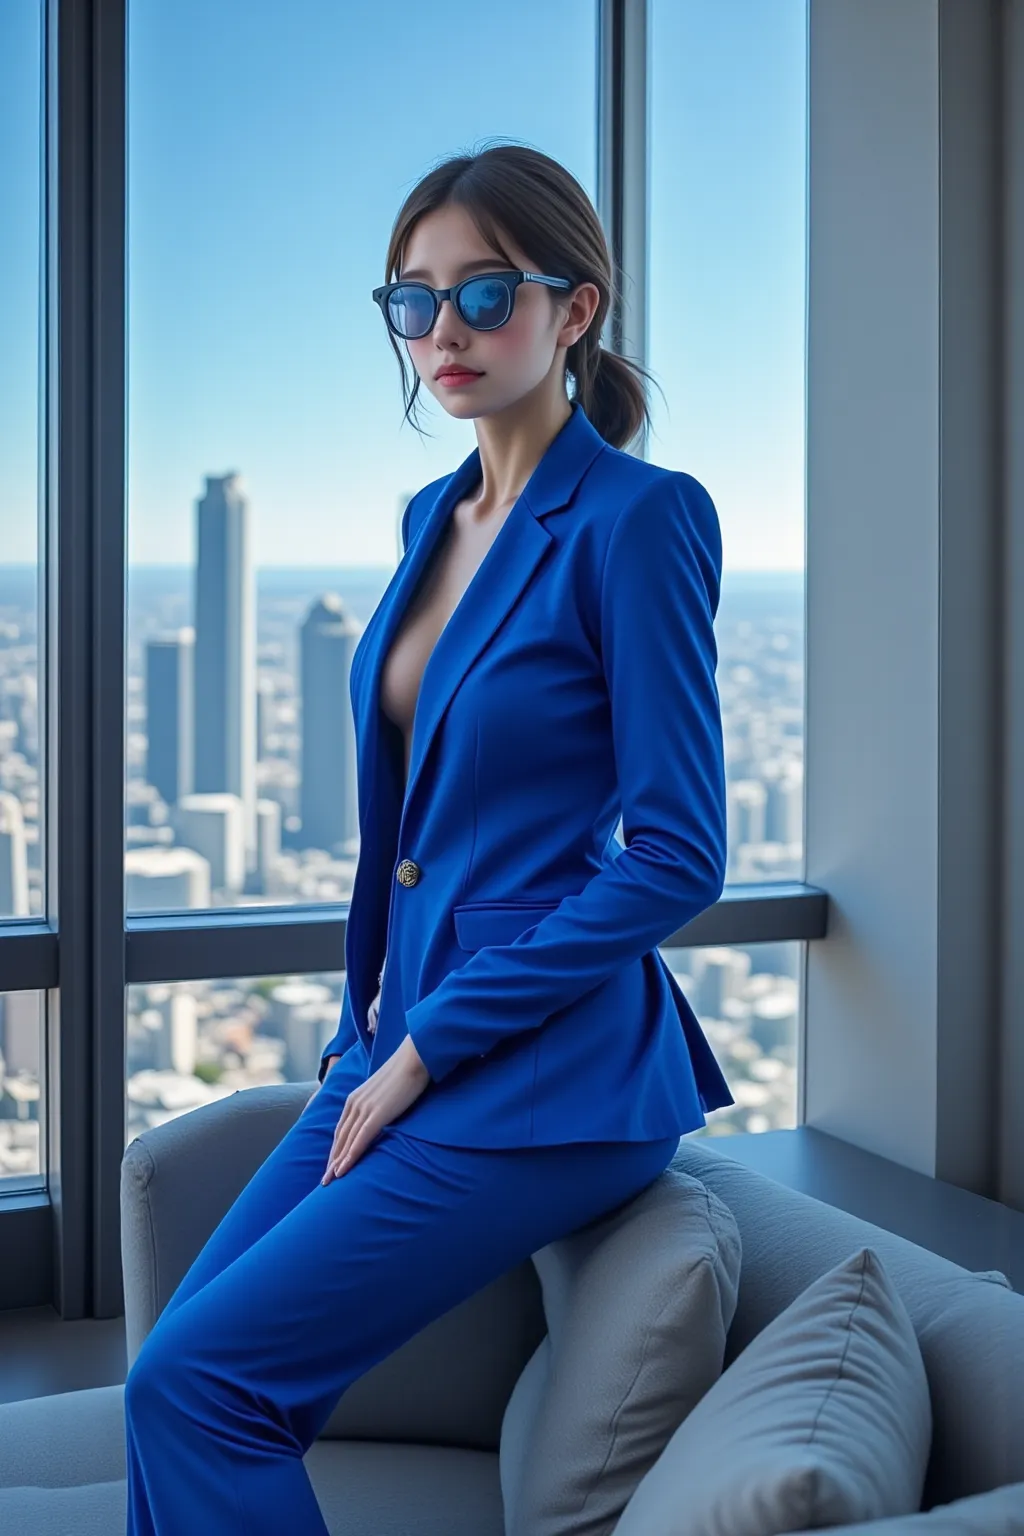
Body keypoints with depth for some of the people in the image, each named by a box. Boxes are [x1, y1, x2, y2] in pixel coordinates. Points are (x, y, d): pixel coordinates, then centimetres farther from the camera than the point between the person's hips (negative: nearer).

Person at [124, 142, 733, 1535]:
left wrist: (427, 1051, -13)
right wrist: (372, 1030, 10)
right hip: (404, 1047, 8)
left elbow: (676, 858, -16)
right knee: (175, 1381, 4)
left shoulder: (637, 517, -13)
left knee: (198, 1381, -11)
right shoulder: (437, 518, 11)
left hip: (542, 1079, -8)